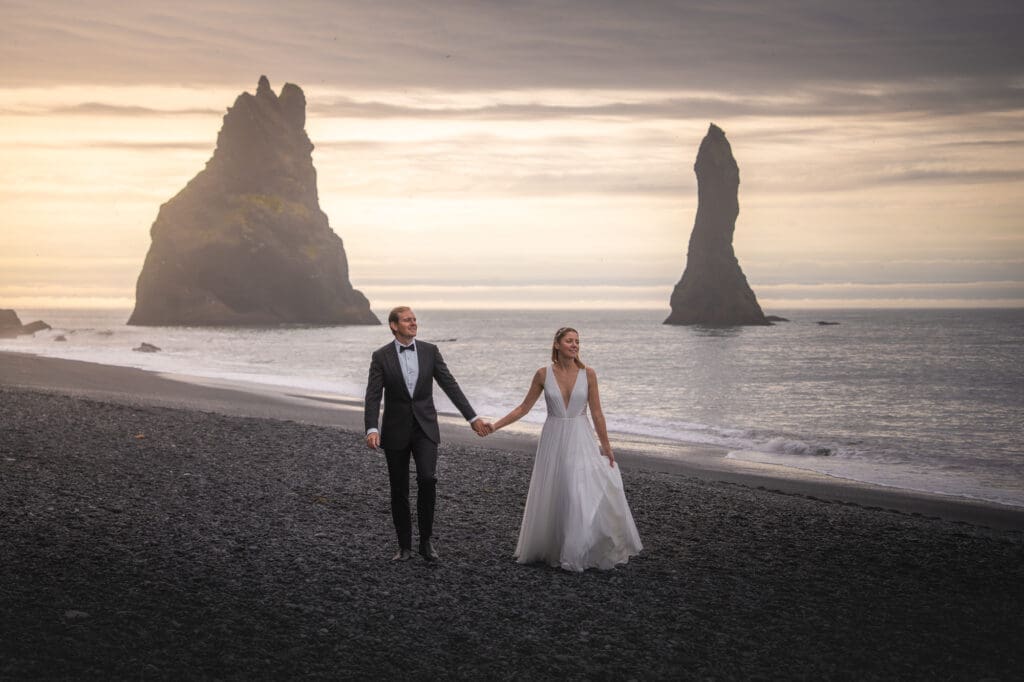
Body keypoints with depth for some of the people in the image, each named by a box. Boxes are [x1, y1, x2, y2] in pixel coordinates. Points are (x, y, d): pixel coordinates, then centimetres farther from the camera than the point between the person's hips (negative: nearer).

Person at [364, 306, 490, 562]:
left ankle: (426, 540, -3)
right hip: (396, 431, 0)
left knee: (427, 478, -19)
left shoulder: (430, 351, 2)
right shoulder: (381, 356, -3)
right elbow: (373, 396, -9)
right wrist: (371, 429, -24)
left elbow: (450, 385, 2)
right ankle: (405, 547, 18)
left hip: (425, 428, 0)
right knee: (399, 490, 5)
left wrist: (473, 418, -3)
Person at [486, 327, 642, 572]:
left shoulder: (588, 374, -4)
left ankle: (583, 552, 5)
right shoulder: (543, 374, -2)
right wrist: (495, 425, -2)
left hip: (581, 441, -1)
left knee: (588, 495, -8)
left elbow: (597, 413, 0)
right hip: (553, 441, 1)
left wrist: (606, 446, 1)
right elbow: (524, 407, 3)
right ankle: (550, 549, 24)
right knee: (551, 497, 7)